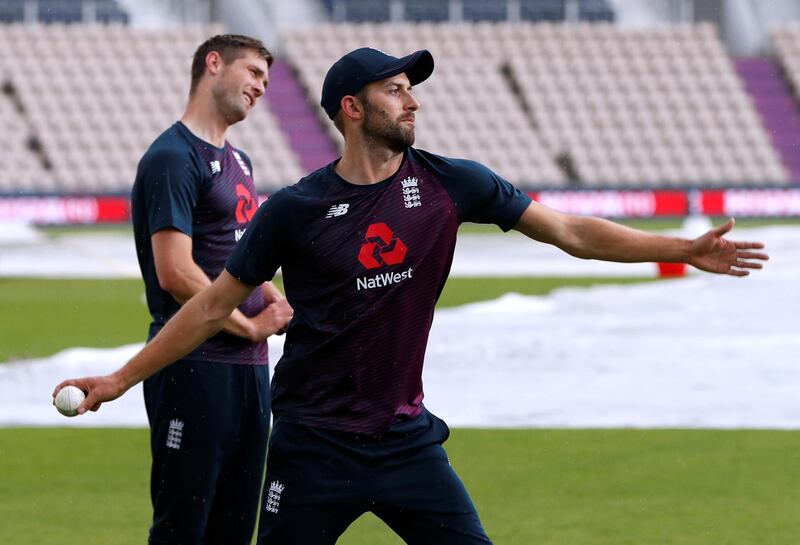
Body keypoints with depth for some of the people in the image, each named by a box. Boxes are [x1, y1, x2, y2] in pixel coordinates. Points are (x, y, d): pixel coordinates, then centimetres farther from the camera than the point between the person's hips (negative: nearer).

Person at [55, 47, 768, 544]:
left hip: (406, 435, 3)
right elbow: (214, 306, 1)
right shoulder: (296, 210, -7)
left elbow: (570, 232, 2)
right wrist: (121, 379, 0)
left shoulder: (449, 185, 0)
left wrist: (684, 251, -3)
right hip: (315, 444, -3)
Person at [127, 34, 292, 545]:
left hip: (249, 365, 9)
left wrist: (278, 303, 5)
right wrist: (251, 325, -10)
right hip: (195, 365, -9)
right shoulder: (174, 158, -11)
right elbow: (175, 273, -19)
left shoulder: (238, 161, 19)